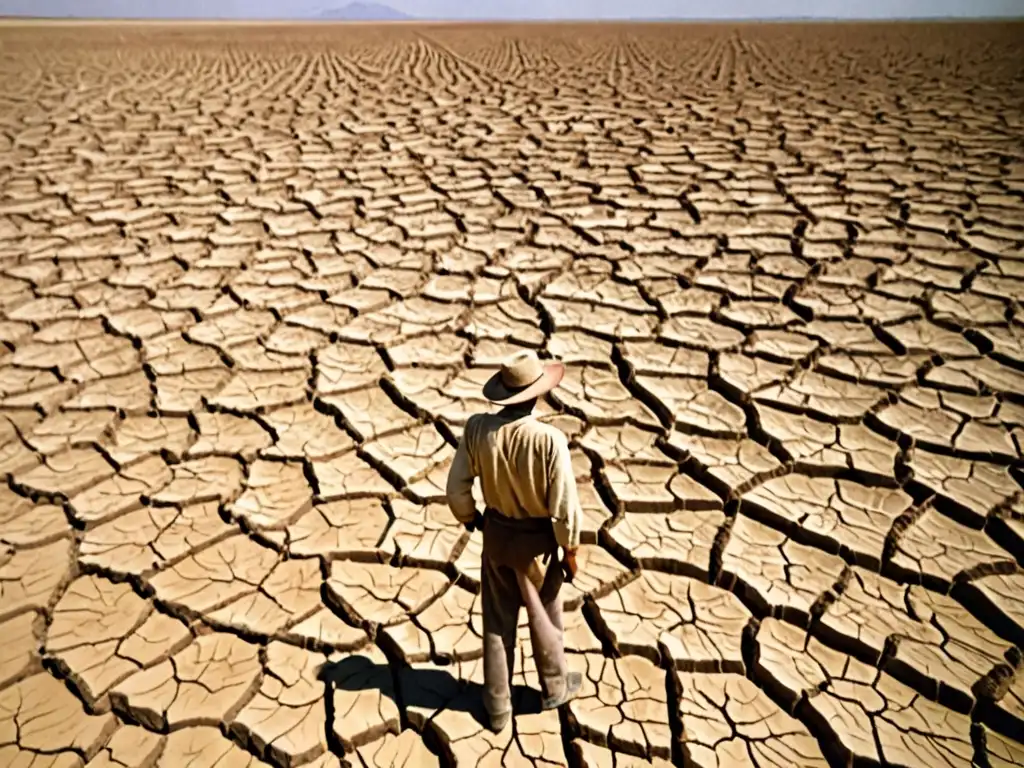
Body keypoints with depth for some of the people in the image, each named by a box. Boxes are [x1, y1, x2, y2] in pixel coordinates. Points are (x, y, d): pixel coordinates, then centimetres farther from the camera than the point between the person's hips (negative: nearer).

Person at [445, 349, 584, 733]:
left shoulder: (477, 428, -19)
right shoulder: (550, 440, -30)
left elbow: (456, 488, -10)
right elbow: (564, 506, -22)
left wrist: (470, 518, 11)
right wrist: (571, 551, -4)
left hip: (496, 533, 3)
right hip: (536, 539, -3)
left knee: (498, 620, 20)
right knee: (543, 616, 22)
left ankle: (497, 705, 35)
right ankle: (554, 686, 47)